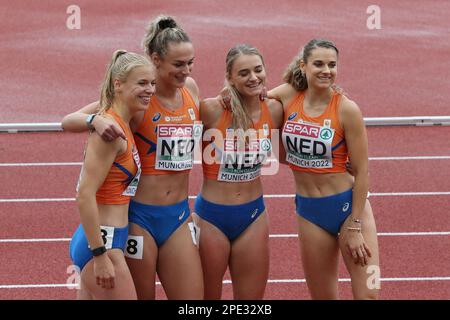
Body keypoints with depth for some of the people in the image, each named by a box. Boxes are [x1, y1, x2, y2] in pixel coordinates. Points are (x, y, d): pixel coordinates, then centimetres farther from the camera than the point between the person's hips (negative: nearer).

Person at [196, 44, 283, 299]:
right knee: (207, 297, 10)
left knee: (251, 298, 12)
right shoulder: (210, 110, -19)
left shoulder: (274, 110, -4)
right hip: (212, 215, -4)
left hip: (253, 217, 4)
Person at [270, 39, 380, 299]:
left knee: (368, 294, -7)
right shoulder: (288, 96, -4)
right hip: (309, 210, 4)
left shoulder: (346, 109, -14)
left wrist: (354, 226, -12)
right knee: (323, 296, 11)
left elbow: (362, 172, -11)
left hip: (348, 204, -4)